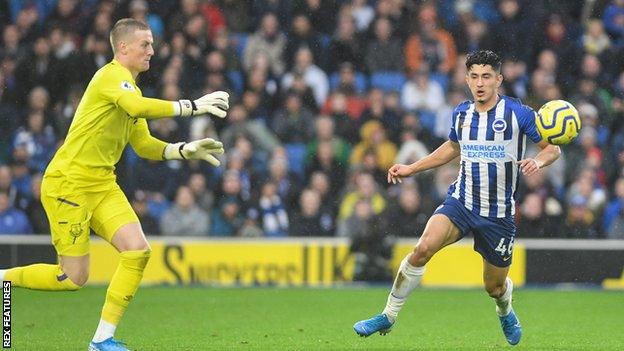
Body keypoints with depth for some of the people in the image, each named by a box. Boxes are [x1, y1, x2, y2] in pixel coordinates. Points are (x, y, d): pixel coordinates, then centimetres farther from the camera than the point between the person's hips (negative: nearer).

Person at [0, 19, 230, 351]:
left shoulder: (128, 85, 16)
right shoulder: (112, 75, -14)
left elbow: (145, 145, 18)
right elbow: (138, 107, -35)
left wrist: (185, 150, 3)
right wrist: (192, 106, -32)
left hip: (102, 184, 9)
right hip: (68, 183, -9)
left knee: (138, 251, -10)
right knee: (73, 279, -8)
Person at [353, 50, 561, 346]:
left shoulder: (518, 113, -9)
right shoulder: (461, 113, 5)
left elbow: (553, 149, -4)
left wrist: (538, 161, -27)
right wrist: (411, 168, 22)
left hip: (499, 213, -2)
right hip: (461, 201, 2)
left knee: (495, 286, 9)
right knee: (423, 248, -24)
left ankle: (506, 313, 48)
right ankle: (387, 317, -15)